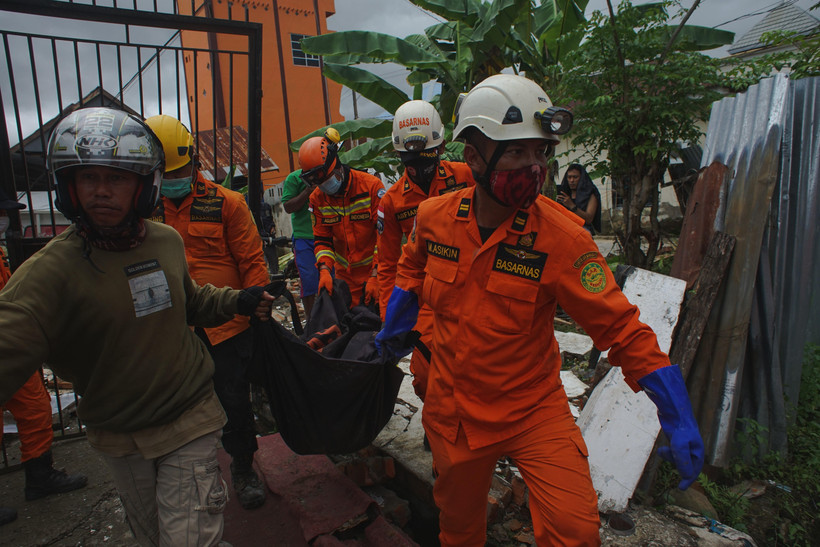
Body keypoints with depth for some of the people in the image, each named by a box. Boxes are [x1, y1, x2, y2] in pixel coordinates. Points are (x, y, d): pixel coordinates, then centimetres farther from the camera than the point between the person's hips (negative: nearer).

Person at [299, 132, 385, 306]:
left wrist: (376, 277, -18)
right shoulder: (317, 199, 1)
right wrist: (324, 271, -14)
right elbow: (322, 240, 5)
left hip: (375, 270, -3)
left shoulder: (371, 186, -13)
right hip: (345, 276, 4)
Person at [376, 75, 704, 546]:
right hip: (454, 412, 3)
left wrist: (678, 418, -20)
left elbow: (620, 327, -17)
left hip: (534, 411, -2)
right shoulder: (434, 217, -11)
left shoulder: (561, 235, -20)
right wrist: (395, 327, 18)